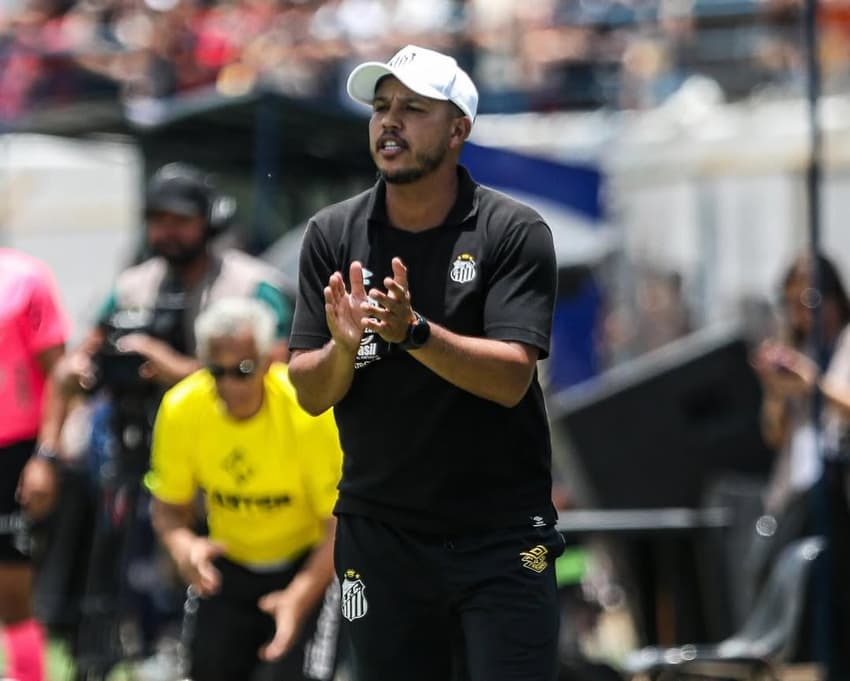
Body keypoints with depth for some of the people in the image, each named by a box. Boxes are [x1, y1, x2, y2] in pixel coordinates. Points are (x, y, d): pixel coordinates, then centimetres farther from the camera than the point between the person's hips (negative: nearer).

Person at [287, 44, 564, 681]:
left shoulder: (514, 232, -7)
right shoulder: (332, 234, 2)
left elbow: (510, 378, -17)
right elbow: (310, 394, 0)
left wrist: (413, 331, -31)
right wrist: (343, 348, -22)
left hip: (501, 537, -3)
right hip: (380, 532, 3)